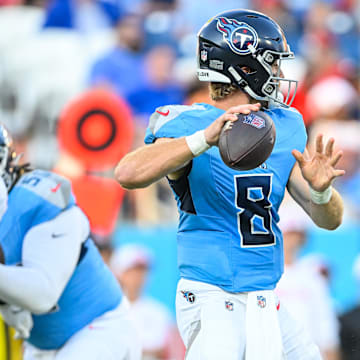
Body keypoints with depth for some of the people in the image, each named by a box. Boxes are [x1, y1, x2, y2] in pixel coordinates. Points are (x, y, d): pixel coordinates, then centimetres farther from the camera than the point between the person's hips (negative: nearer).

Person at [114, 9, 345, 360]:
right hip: (212, 301, -7)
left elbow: (330, 220, 8)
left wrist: (320, 189, -15)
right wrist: (204, 139, -40)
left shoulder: (285, 128, 10)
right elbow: (128, 173, -31)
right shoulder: (191, 125, -11)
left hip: (265, 303, 7)